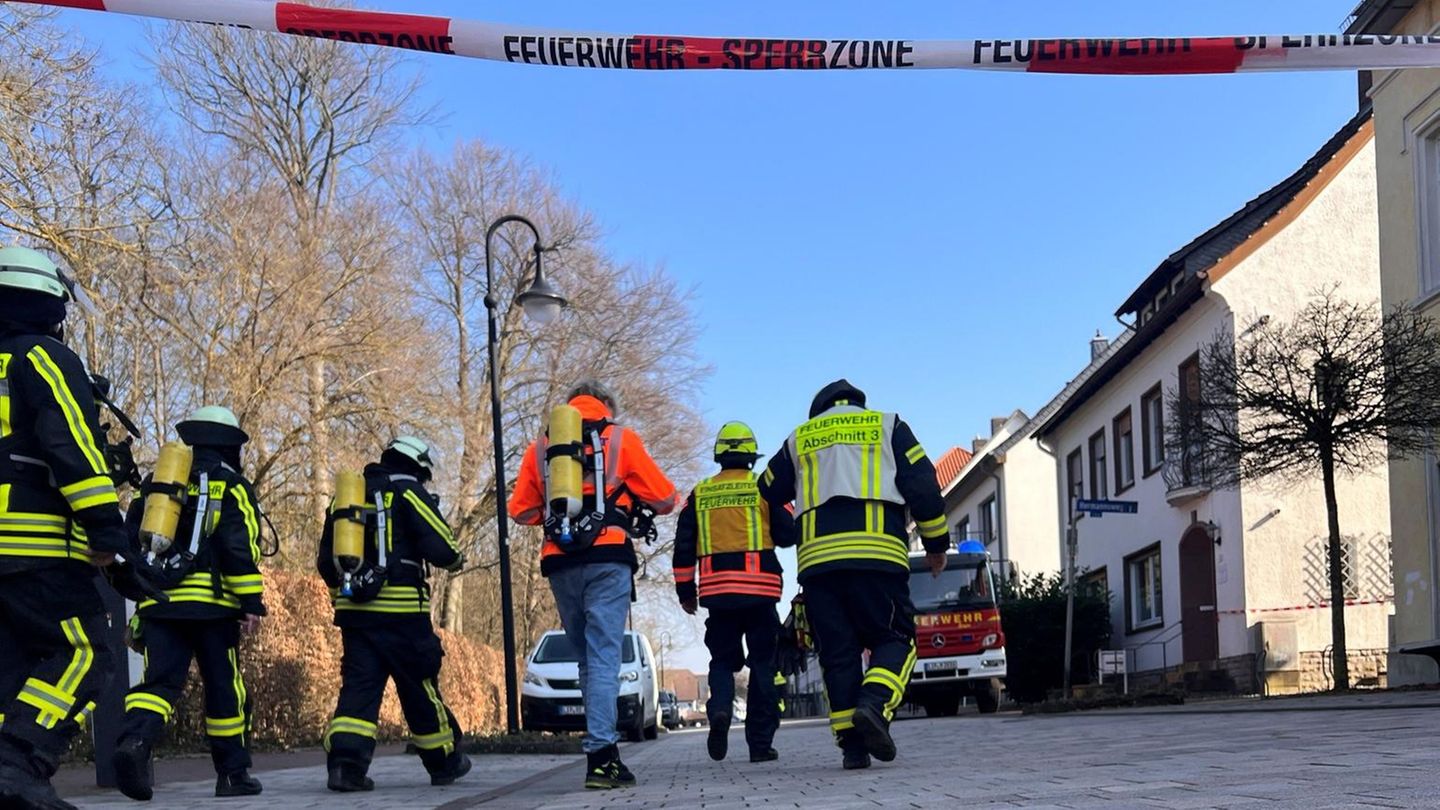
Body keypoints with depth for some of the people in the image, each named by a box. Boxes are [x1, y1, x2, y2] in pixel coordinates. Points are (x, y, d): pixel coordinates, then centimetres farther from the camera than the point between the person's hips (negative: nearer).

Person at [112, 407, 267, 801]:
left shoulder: (156, 482, 18)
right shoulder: (231, 485, 2)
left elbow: (131, 541, 19)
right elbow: (239, 547, -10)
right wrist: (252, 602, -10)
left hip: (159, 602, 4)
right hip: (212, 603, -4)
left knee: (160, 681, -1)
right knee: (224, 690, 6)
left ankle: (135, 740, -29)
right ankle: (233, 773, 13)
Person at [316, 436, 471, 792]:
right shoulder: (408, 492, -2)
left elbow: (325, 561, 18)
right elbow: (441, 547, -10)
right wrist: (457, 559, 12)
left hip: (353, 611, 5)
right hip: (400, 612, -5)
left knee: (359, 685, 2)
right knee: (420, 686, 7)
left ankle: (345, 760, -16)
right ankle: (443, 760, 21)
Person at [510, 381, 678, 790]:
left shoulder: (541, 447, 15)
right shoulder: (621, 439, 8)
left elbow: (520, 510, 16)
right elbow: (665, 498, 7)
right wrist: (633, 503, 28)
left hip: (559, 563, 3)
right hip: (608, 558, -3)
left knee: (586, 655, 15)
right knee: (604, 656, -6)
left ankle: (600, 746, 13)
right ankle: (600, 755, -15)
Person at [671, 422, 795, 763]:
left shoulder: (699, 495, 9)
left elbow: (683, 547, 9)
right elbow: (788, 535, 0)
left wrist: (685, 591, 15)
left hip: (717, 591, 2)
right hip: (760, 591, -2)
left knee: (722, 660, 14)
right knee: (764, 664, 6)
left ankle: (719, 709, -15)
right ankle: (760, 742, 4)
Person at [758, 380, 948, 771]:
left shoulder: (800, 439, 24)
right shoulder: (888, 426, 17)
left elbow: (767, 493, 27)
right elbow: (923, 486, 8)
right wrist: (936, 543, 15)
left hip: (817, 555, 2)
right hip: (878, 551, -2)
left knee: (837, 652, 5)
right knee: (894, 639, 4)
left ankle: (852, 745, -2)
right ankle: (874, 703, -23)